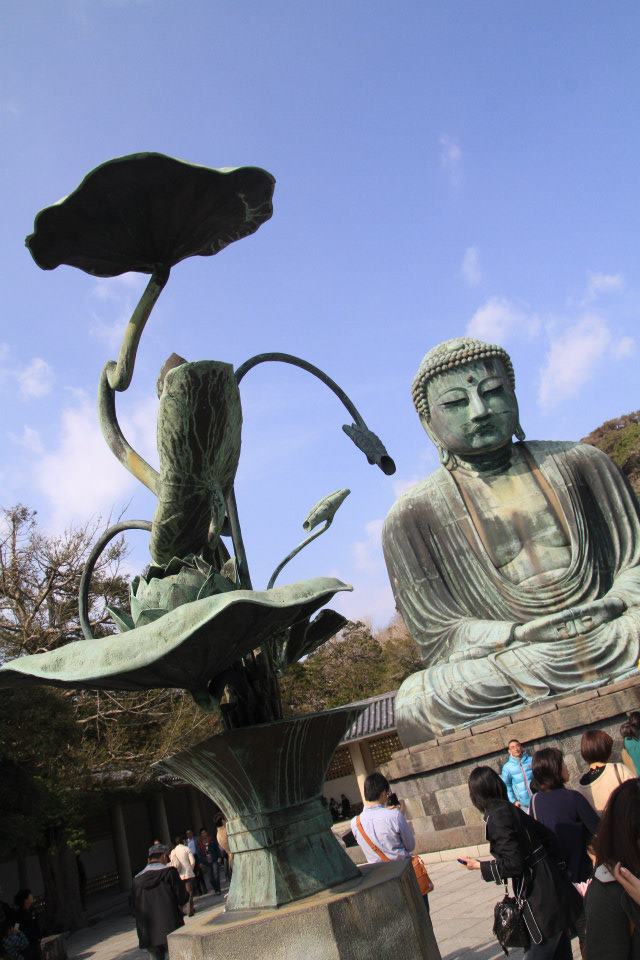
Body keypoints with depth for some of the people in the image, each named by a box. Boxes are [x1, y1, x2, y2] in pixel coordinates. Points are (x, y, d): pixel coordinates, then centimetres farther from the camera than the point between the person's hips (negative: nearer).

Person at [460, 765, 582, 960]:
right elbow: (548, 837, 14)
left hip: (540, 900, -9)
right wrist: (555, 868, 20)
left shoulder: (496, 817, -18)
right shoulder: (512, 810, 8)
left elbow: (513, 864, -20)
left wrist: (479, 866, -8)